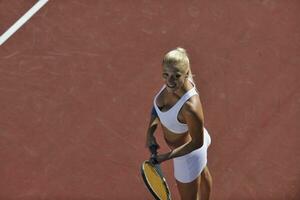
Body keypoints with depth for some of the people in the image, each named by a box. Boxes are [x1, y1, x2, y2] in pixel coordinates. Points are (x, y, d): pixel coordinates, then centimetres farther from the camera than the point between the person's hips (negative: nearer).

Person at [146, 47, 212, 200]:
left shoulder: (190, 107, -45)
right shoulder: (172, 82, -24)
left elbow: (197, 143, -30)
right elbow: (157, 106, -3)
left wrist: (165, 157, -31)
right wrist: (150, 131, -14)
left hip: (189, 153, -8)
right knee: (202, 175, 38)